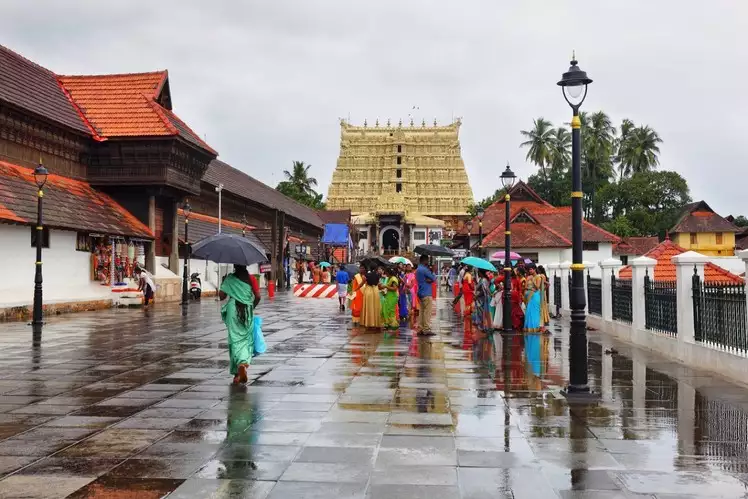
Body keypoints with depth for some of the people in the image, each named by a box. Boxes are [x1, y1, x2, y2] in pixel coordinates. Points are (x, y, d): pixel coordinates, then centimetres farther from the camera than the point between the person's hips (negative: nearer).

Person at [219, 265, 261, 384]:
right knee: (246, 340, 10)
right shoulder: (251, 279, 0)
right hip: (247, 311, 0)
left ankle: (237, 373, -3)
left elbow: (221, 296, -4)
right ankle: (243, 363, -15)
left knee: (235, 340, 5)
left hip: (233, 311, 0)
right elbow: (257, 297, -4)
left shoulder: (229, 279, -1)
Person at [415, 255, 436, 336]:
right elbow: (434, 278, -9)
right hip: (426, 293, -10)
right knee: (427, 312, -7)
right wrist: (432, 272, 8)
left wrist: (430, 280, -9)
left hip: (421, 293, 10)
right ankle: (426, 330, -8)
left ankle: (420, 329, 10)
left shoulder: (418, 270, 16)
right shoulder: (424, 269, -15)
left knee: (421, 311, 10)